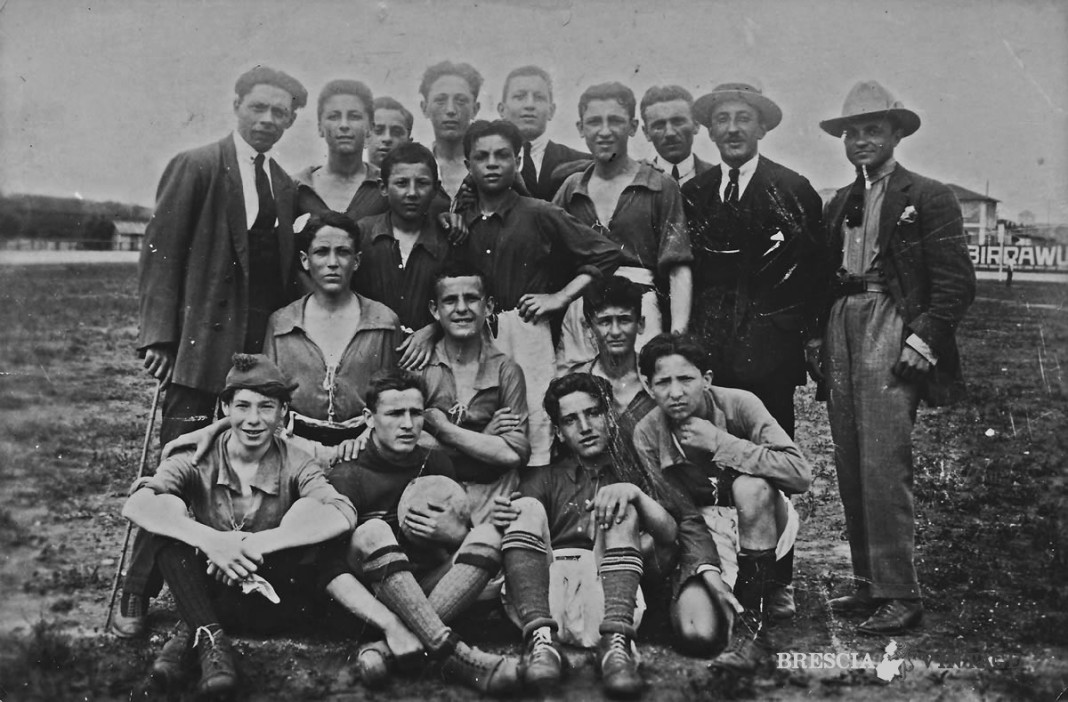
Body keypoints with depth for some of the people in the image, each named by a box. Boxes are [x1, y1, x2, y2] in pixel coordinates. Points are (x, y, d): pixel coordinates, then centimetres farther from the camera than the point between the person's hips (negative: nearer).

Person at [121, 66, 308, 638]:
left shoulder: (286, 187, 18)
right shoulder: (196, 168, 1)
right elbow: (159, 254, -4)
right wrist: (158, 335, -12)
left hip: (266, 349, 5)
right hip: (203, 347, -5)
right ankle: (136, 597, 8)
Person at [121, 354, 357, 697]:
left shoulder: (295, 464, -8)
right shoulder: (198, 460, -7)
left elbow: (344, 514, -28)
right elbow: (135, 505, -25)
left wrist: (254, 544, -36)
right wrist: (209, 540, -39)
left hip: (270, 599, 0)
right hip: (204, 593, 0)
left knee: (308, 510, -25)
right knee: (168, 510, -18)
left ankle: (190, 632, -21)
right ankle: (210, 636, -28)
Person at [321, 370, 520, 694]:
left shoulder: (435, 464, 8)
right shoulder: (349, 476, -7)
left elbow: (472, 540, 11)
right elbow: (333, 571, -19)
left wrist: (453, 534, -15)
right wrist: (389, 622, -35)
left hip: (432, 589, 4)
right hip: (373, 598, -4)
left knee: (488, 535, -18)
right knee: (373, 531, -30)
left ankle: (391, 649, -34)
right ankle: (452, 654, -43)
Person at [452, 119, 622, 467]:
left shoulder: (540, 215, 3)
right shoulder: (458, 223, 13)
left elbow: (607, 254, 5)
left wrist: (561, 297, 1)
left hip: (527, 331, -3)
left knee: (535, 424, -7)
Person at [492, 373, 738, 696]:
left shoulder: (635, 472, 22)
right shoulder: (545, 478, 23)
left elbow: (674, 534, 6)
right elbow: (524, 530, 4)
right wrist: (501, 519, -16)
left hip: (611, 596, -1)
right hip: (546, 597, 1)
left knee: (620, 509, -18)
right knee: (528, 507, -17)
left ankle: (615, 645, -38)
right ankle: (541, 640, -38)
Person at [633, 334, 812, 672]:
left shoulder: (739, 404, -20)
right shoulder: (647, 433, -13)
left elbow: (801, 474, -31)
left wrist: (720, 443, -33)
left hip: (759, 523, -1)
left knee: (750, 484, -35)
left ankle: (755, 621, -23)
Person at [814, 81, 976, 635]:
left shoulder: (928, 198, 1)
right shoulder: (840, 204, 21)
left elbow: (956, 281, -4)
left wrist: (923, 338, -14)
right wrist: (817, 337, 11)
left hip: (892, 329, -6)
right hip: (842, 330, 7)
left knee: (883, 465, -13)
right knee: (850, 468, 6)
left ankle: (899, 595, -6)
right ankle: (869, 584, 16)